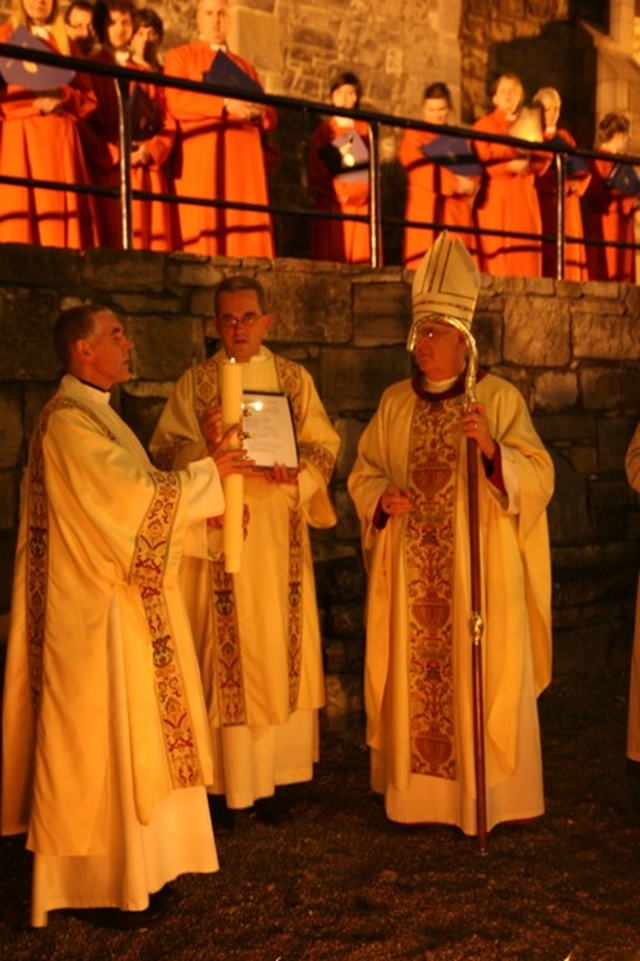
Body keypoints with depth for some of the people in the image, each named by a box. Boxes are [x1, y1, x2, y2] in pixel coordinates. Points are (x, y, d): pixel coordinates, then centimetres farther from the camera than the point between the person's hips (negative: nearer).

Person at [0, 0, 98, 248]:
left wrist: (63, 97, -6)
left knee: (60, 208, -8)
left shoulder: (67, 44, 21)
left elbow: (88, 98, 14)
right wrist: (33, 101, -15)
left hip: (59, 140, 2)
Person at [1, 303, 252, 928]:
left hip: (123, 599, 10)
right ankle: (109, 883, 14)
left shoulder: (95, 414, 15)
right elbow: (136, 496, -20)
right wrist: (207, 472, -8)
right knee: (107, 736, 0)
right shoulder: (68, 421, -17)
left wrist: (203, 512, 7)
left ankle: (131, 866, 28)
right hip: (99, 609, -10)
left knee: (132, 732, 15)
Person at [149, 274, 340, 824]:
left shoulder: (294, 378, 10)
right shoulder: (194, 383, 6)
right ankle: (223, 780, 7)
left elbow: (324, 445, 7)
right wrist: (202, 443, -19)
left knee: (280, 649, 3)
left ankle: (271, 777, 14)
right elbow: (165, 452, 1)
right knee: (223, 653, -3)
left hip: (279, 535, 2)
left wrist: (297, 471, -13)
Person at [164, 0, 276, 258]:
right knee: (205, 232, -14)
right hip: (201, 158, -4)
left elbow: (271, 117, 19)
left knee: (249, 235, -7)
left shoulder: (244, 66, 27)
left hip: (243, 159, 4)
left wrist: (259, 112, -5)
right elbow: (176, 101, -7)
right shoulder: (179, 56, 13)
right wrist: (225, 104, -16)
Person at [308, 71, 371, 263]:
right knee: (333, 258, -9)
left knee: (360, 256, -7)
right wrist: (337, 194, -12)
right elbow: (315, 175, 3)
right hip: (332, 205, -1)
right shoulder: (323, 131, 10)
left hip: (360, 205, 2)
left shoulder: (365, 130, 14)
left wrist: (364, 191, -11)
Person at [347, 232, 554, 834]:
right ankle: (418, 792, 20)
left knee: (481, 674, 0)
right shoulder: (395, 403, 9)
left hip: (478, 568, -3)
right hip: (411, 572, 3)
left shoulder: (499, 398, -2)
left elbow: (538, 479, -8)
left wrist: (491, 448, -25)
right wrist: (381, 498, -8)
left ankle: (489, 793, 15)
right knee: (413, 675, 6)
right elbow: (364, 471, 14)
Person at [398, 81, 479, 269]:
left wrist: (469, 186, -13)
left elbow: (474, 170, 10)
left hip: (457, 210, 4)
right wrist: (454, 183, -15)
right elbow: (421, 170, -9)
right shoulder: (413, 136, 6)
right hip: (427, 210, -4)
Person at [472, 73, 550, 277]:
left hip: (524, 198, 4)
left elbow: (543, 160, 10)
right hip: (495, 198, -4)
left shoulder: (530, 125, 21)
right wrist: (509, 166, -20)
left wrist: (528, 164, -11)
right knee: (497, 261, -11)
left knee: (526, 259, -3)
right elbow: (481, 160, -7)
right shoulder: (483, 125, 7)